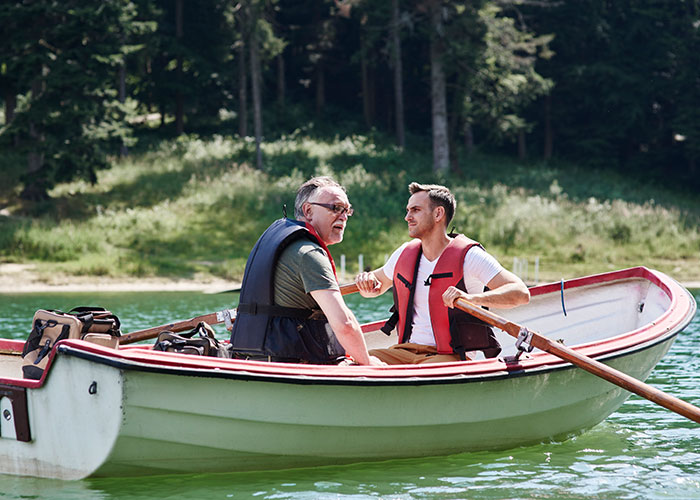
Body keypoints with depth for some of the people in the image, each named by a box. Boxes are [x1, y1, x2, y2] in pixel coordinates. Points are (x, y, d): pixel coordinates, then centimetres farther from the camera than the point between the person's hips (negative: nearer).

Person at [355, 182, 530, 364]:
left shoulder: (468, 255, -9)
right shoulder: (405, 254, 10)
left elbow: (521, 294, -19)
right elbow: (377, 284, 31)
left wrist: (471, 298, -35)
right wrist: (366, 281, 4)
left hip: (451, 356, -6)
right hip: (406, 351, 6)